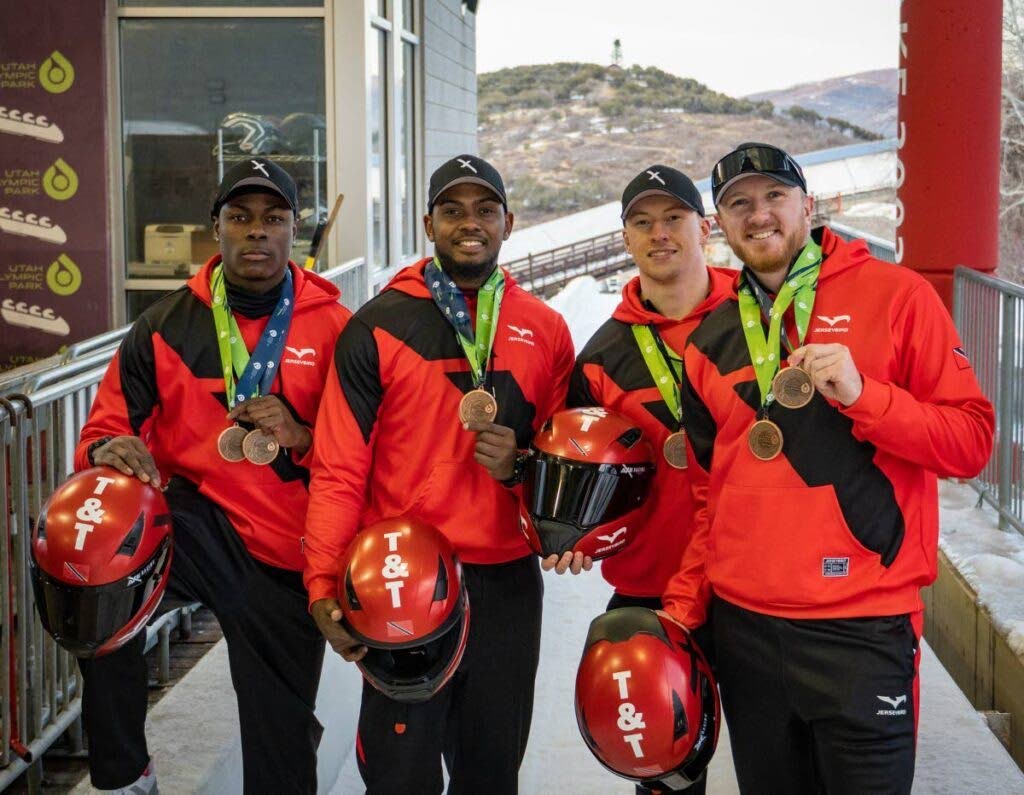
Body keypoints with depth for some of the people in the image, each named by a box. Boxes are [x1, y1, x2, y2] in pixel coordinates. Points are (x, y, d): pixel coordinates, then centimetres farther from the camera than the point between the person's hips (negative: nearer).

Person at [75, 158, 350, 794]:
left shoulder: (335, 328, 0)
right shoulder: (167, 326, 4)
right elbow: (110, 426, 7)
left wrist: (303, 437, -18)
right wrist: (109, 450, -17)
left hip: (288, 556, 0)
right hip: (201, 520, 0)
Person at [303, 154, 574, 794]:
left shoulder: (545, 330, 7)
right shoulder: (378, 326, -3)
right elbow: (339, 469, -6)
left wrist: (519, 466, -9)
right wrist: (324, 587, -16)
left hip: (508, 581, 3)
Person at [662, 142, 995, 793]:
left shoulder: (895, 295, -2)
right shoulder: (710, 341, 11)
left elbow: (972, 441, -7)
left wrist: (862, 394, -19)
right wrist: (683, 608, 9)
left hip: (862, 626, -4)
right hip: (742, 627, 4)